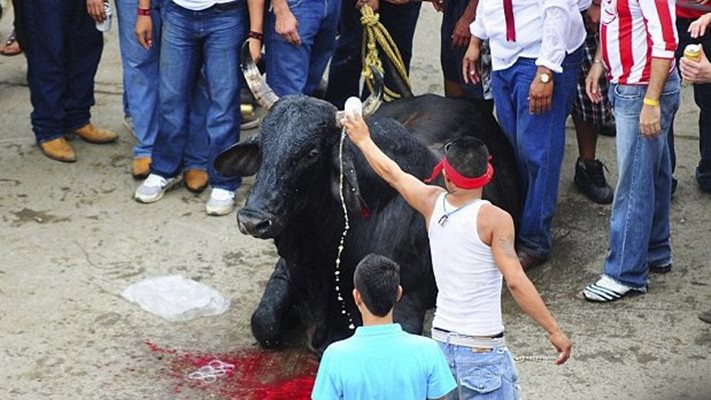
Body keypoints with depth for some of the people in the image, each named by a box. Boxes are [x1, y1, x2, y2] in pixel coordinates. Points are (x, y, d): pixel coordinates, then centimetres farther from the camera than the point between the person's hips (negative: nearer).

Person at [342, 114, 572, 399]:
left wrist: (363, 139, 36)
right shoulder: (494, 219, -14)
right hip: (481, 350, -6)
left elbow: (391, 173, 19)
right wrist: (554, 331, -15)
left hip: (440, 342, 6)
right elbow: (516, 282, -19)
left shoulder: (433, 203, 2)